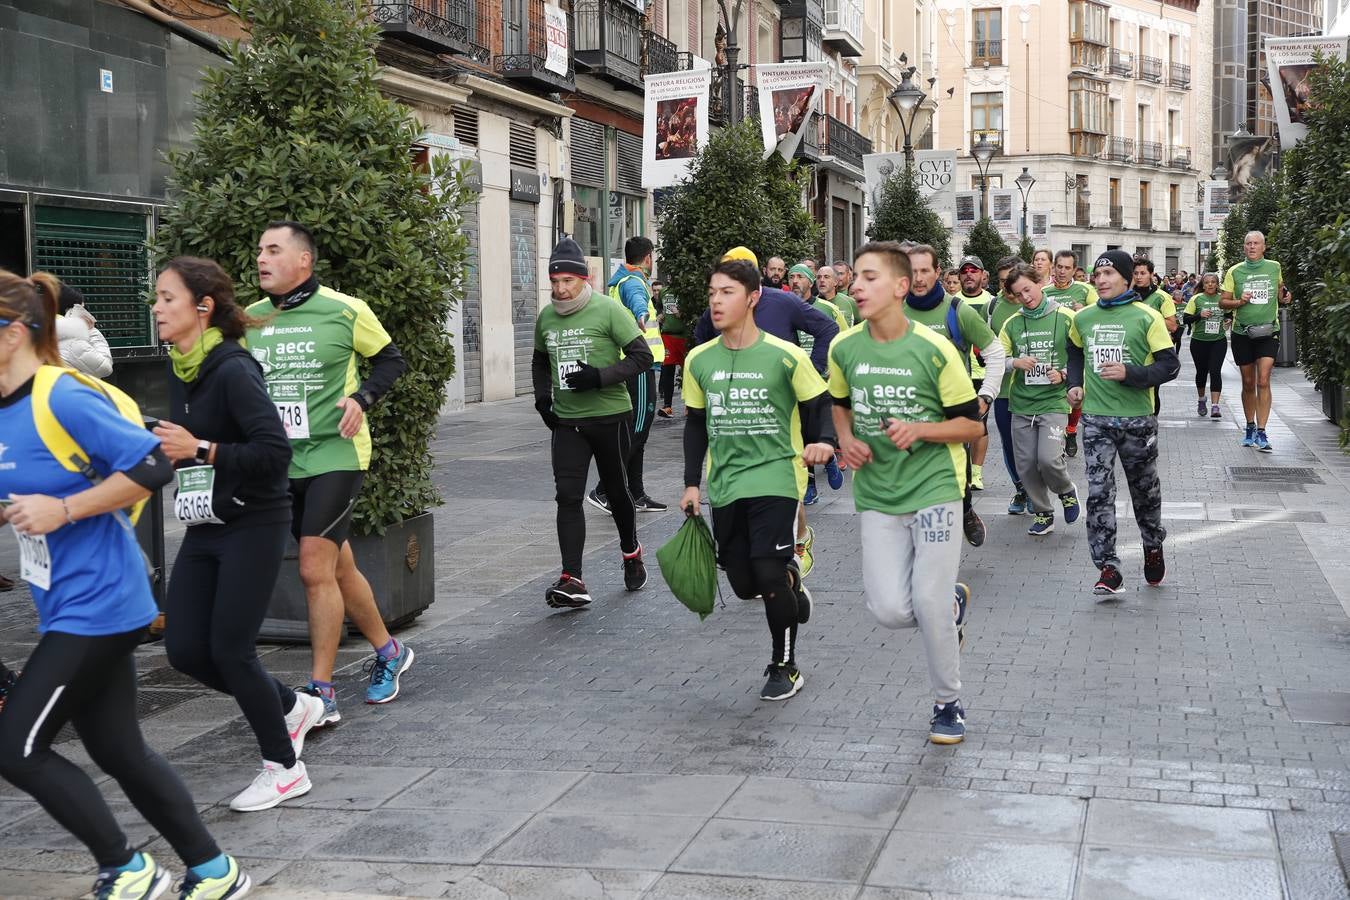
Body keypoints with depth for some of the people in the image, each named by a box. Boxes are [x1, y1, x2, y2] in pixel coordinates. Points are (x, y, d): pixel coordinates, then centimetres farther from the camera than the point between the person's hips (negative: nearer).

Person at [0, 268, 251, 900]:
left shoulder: (62, 398, -19)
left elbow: (152, 466, -23)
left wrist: (62, 510, -21)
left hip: (94, 605, -9)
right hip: (76, 606, 9)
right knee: (119, 752, 14)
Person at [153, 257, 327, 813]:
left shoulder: (233, 371, -18)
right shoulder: (181, 371, 7)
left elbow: (275, 452, -24)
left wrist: (199, 450, -22)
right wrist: (169, 450, 3)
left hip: (253, 526, -8)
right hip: (205, 528, 8)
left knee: (229, 648, -6)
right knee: (185, 650, 5)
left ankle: (284, 768, 12)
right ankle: (291, 707, 27)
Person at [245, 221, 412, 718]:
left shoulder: (345, 311, -8)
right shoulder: (250, 318, 6)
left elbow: (391, 359, 3)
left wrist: (362, 399, -12)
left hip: (335, 455, -5)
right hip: (282, 462, 5)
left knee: (315, 569, -12)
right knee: (338, 569, 14)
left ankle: (320, 692, -4)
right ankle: (388, 652, 34)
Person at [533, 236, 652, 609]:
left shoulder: (607, 310, -11)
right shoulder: (545, 317, 6)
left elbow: (642, 356, -12)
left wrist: (599, 378, -22)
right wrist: (542, 397, 8)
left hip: (611, 416, -3)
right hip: (566, 421, 4)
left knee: (617, 491, 11)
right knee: (568, 496, -9)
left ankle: (631, 552, 39)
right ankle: (572, 582, -12)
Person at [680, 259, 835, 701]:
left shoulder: (785, 356, -8)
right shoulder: (699, 360, 4)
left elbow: (818, 405, 1)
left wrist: (823, 442, -19)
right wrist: (692, 483, 12)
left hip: (775, 478, -4)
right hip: (724, 485, 5)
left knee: (770, 573, -13)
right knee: (744, 583, 4)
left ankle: (785, 668, 8)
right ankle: (791, 582, 40)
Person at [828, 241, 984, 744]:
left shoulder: (934, 349, -11)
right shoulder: (844, 348, 0)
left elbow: (972, 424, -4)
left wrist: (919, 429, -20)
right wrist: (847, 439, 0)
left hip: (933, 487, -3)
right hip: (876, 495, 4)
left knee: (928, 604, -10)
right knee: (890, 611, -6)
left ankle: (948, 703, 14)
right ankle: (953, 603, 29)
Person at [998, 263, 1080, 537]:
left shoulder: (1065, 317, -3)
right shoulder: (1012, 324, 6)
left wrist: (1064, 373, -12)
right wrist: (1015, 362, -12)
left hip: (1053, 401, -4)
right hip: (1021, 403, 4)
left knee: (1049, 458, -19)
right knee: (1026, 465, 5)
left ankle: (1066, 491, 14)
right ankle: (1043, 514, 24)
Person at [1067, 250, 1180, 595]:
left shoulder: (1146, 317, -7)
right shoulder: (1083, 318, 6)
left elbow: (1170, 365, -9)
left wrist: (1129, 373, -22)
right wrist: (1075, 383, 11)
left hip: (1137, 418, -2)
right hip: (1096, 418, 2)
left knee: (1144, 489, 14)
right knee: (1098, 492, -8)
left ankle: (1153, 548, 39)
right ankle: (1108, 569, -4)